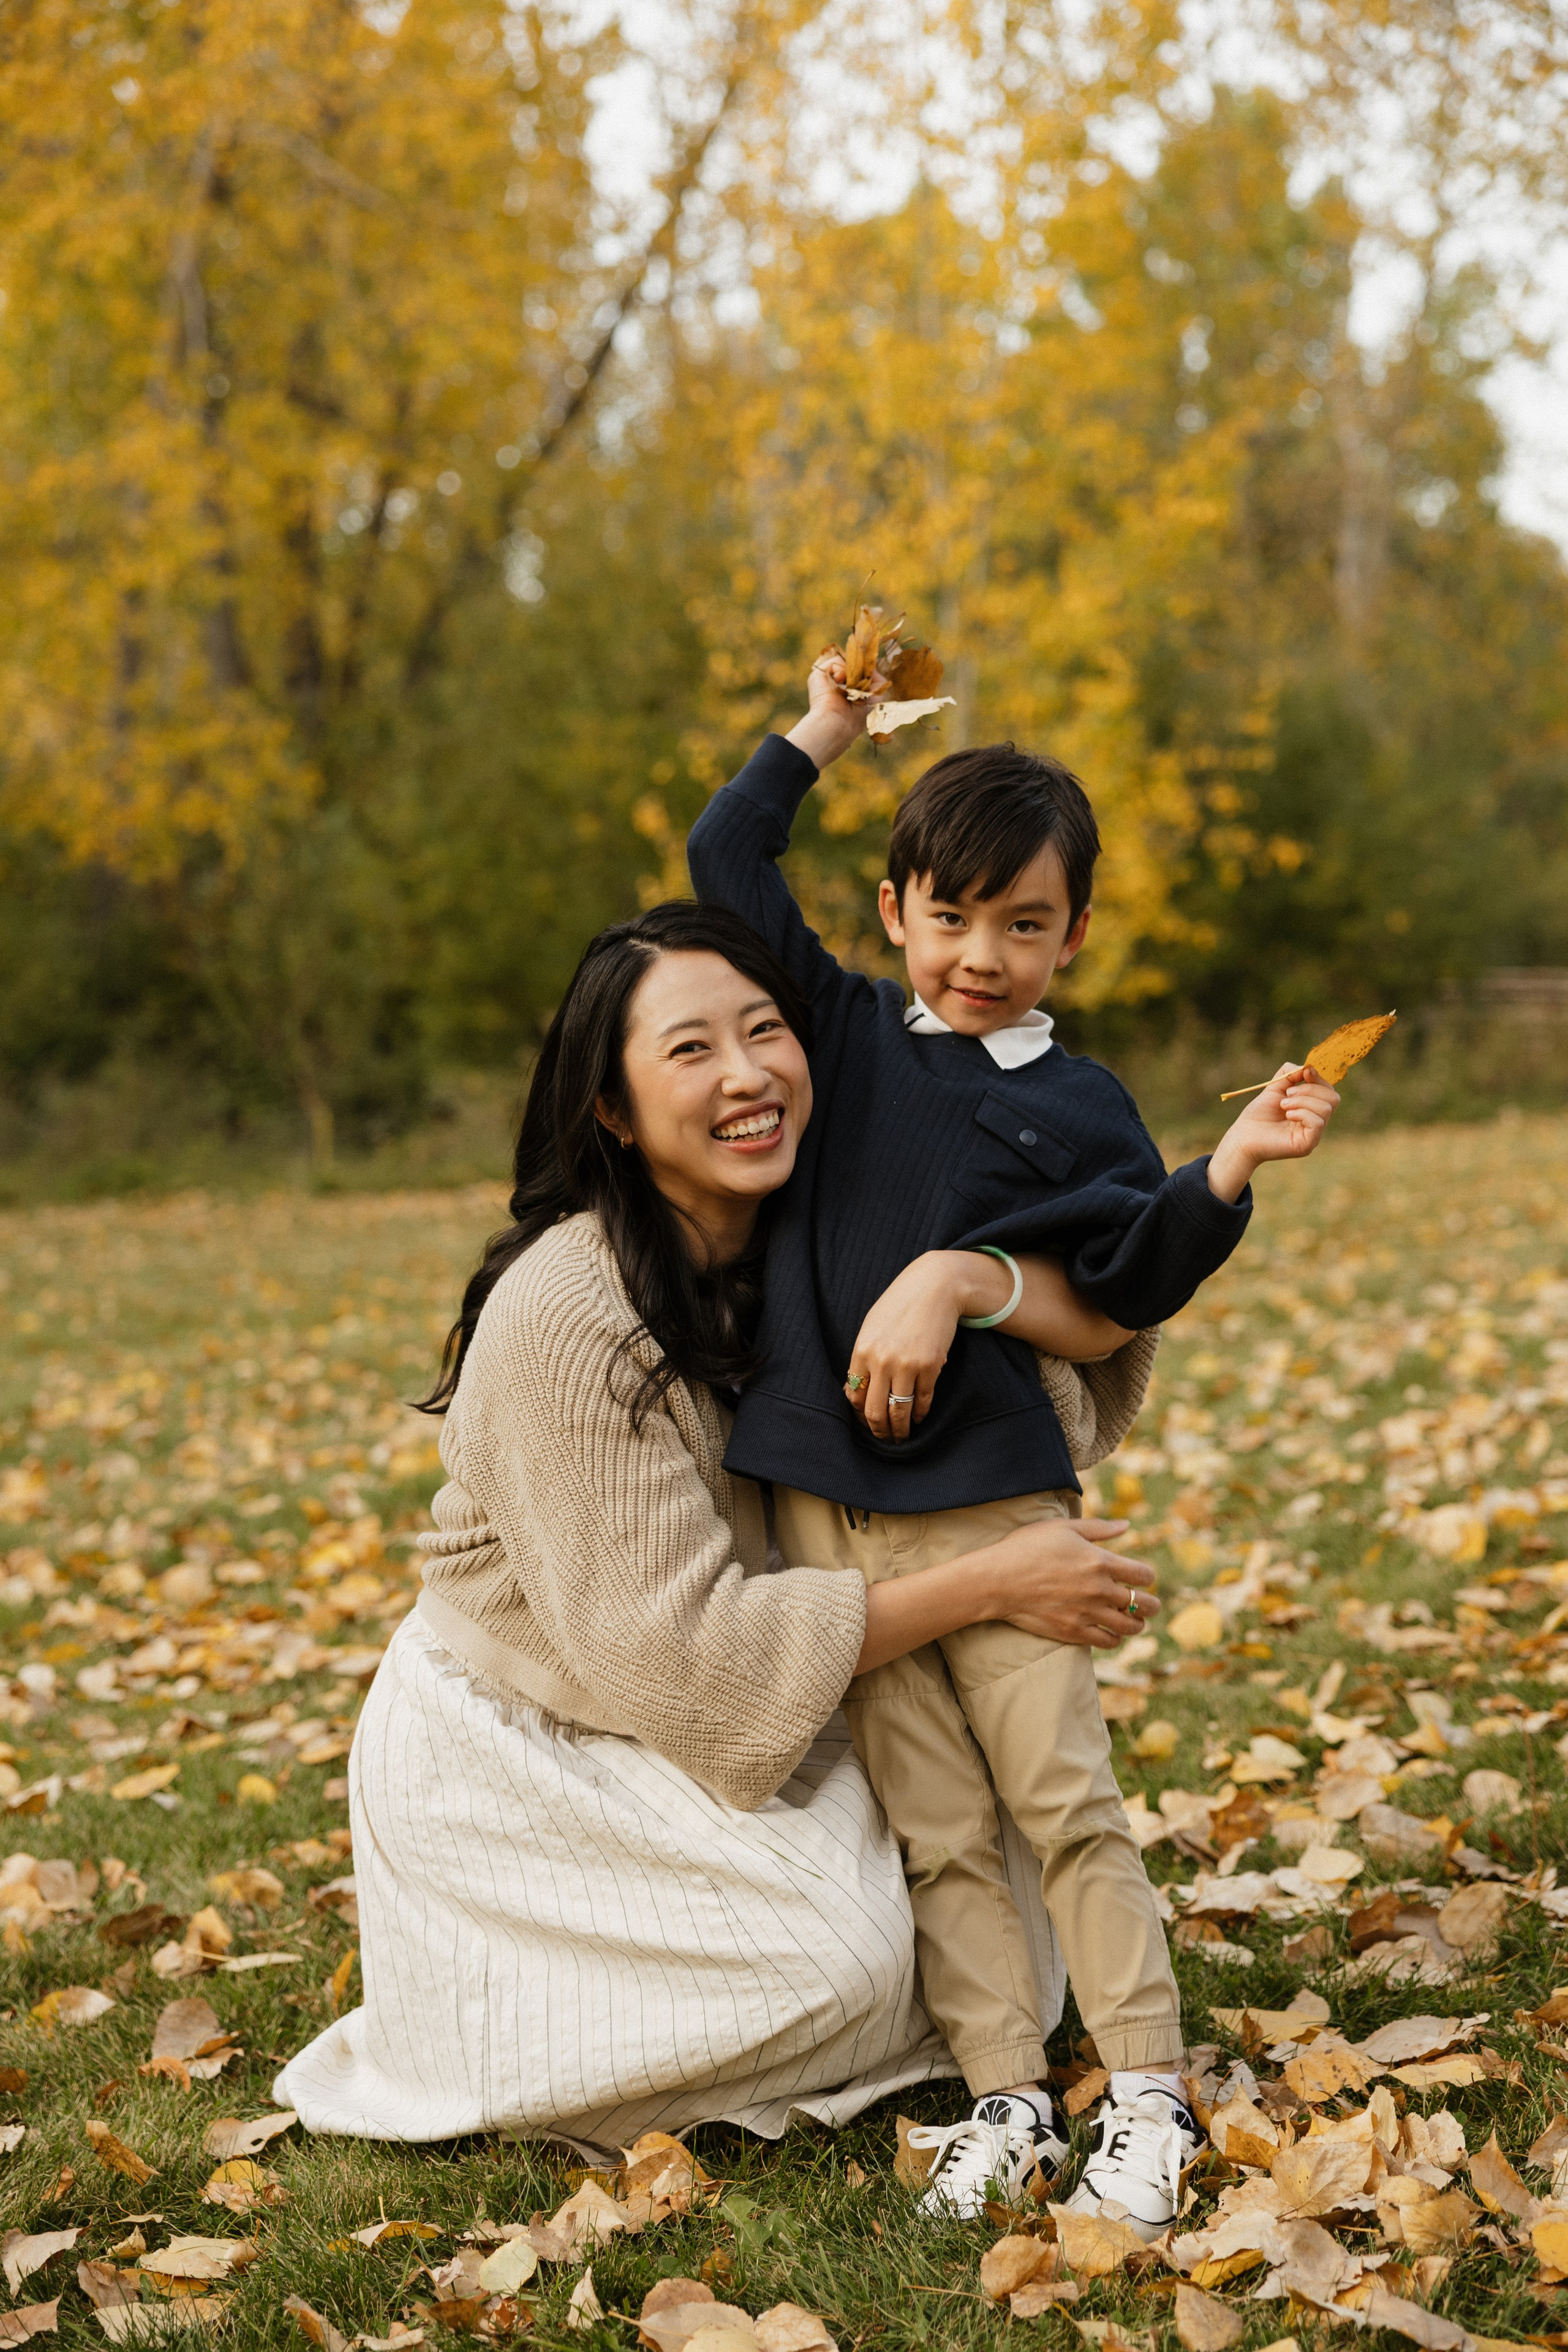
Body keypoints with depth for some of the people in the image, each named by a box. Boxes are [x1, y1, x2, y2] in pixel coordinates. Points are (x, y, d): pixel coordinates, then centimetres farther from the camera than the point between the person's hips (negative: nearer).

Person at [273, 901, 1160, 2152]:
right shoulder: (567, 1317, -28)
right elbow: (681, 1647, -26)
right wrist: (990, 1585, -25)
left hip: (688, 1737, 7)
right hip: (522, 1760, -7)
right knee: (840, 1963, -20)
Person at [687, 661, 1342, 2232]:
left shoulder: (1073, 1102, 5)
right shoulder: (845, 1030, 9)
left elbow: (1135, 1279, 0)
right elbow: (724, 863, 11)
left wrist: (1230, 1170, -13)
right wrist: (820, 734, 13)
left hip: (989, 1494, -2)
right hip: (826, 1499, 2)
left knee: (1063, 1795, -3)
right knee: (929, 1823, 5)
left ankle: (1145, 2093, 6)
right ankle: (1003, 2099, 11)